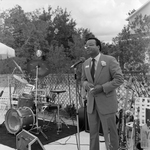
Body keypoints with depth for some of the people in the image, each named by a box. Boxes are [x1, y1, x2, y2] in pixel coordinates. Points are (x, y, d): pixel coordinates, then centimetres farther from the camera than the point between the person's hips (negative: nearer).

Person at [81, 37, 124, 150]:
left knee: (110, 133, 3)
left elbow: (119, 79, -15)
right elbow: (84, 81, 16)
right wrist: (87, 85, -10)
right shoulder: (86, 63, 6)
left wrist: (101, 88, -23)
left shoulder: (110, 60, -11)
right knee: (93, 132, 14)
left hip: (107, 102, -5)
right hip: (92, 103, 6)